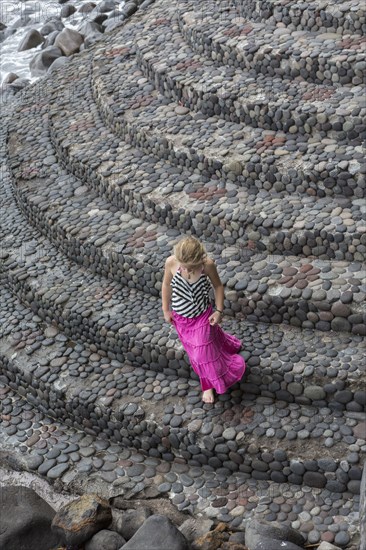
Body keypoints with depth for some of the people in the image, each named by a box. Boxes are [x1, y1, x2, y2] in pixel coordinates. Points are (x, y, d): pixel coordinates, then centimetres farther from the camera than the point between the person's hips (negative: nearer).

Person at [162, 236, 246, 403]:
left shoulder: (208, 265, -30)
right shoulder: (171, 262, -28)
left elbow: (218, 286, -10)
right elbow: (166, 284, -7)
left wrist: (219, 311, -12)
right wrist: (166, 310, 1)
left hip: (202, 316, -2)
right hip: (181, 317, 2)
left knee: (203, 352, 10)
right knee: (194, 350, 21)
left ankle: (208, 384, 40)